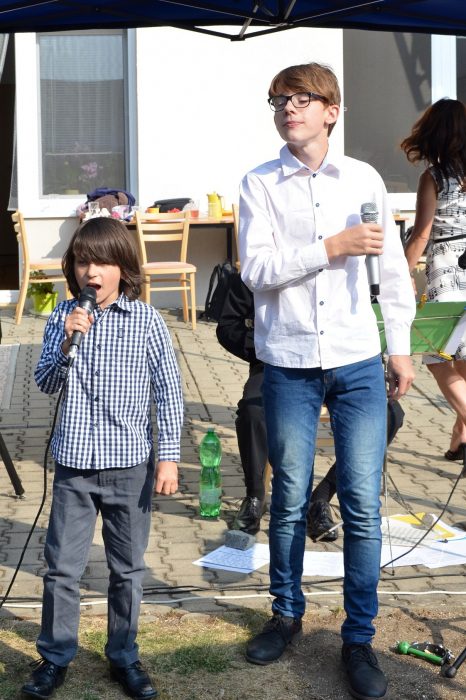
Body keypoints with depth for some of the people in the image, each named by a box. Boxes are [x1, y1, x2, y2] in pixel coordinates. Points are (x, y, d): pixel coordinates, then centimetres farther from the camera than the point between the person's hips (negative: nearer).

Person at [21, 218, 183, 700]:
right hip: (74, 464, 1)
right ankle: (54, 657, 23)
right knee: (61, 567, 6)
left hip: (129, 465, -1)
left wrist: (169, 456, -5)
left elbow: (169, 391, -2)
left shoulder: (145, 320, -5)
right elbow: (45, 384, 1)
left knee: (127, 569, 11)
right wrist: (65, 344, -17)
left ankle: (123, 657, 27)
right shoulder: (63, 318, 1)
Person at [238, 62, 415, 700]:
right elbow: (256, 269, -11)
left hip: (358, 365, 1)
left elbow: (393, 268, 9)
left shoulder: (365, 180, 5)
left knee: (362, 505, 0)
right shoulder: (260, 185, 1)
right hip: (289, 366, 0)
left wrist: (400, 346, 8)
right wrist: (333, 247, -18)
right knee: (289, 501, 9)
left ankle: (359, 638, 13)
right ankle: (287, 614, 29)